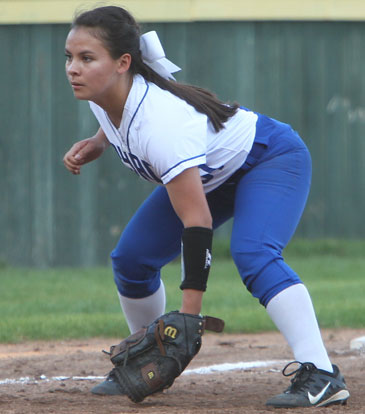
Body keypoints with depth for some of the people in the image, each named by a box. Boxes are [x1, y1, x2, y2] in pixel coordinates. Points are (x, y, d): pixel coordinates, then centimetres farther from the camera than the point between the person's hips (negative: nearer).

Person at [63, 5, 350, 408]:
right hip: (213, 174, 9)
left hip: (272, 161, -9)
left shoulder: (162, 122, -40)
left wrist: (189, 310, -43)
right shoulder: (100, 91, -17)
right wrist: (95, 143, -9)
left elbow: (197, 223, -40)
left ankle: (320, 375, -40)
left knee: (252, 254, -34)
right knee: (131, 258, 1)